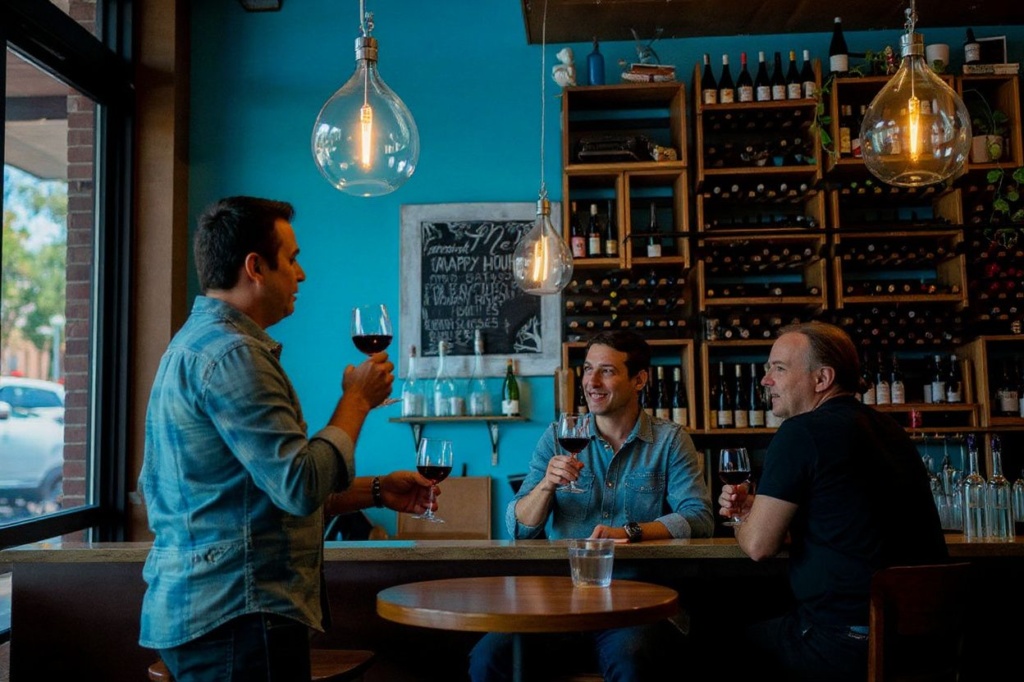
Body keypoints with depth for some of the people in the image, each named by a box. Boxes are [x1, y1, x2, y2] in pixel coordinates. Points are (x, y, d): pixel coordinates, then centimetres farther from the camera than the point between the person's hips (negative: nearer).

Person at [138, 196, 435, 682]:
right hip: (235, 617, -10)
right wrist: (357, 399, -9)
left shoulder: (196, 342, 16)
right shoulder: (230, 353, -18)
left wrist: (376, 491, 13)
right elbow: (301, 487, -24)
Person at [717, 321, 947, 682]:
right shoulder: (887, 428, 10)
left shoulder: (802, 432, -16)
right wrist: (756, 507, 14)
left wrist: (743, 520, 8)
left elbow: (759, 545, -13)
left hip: (848, 645, -8)